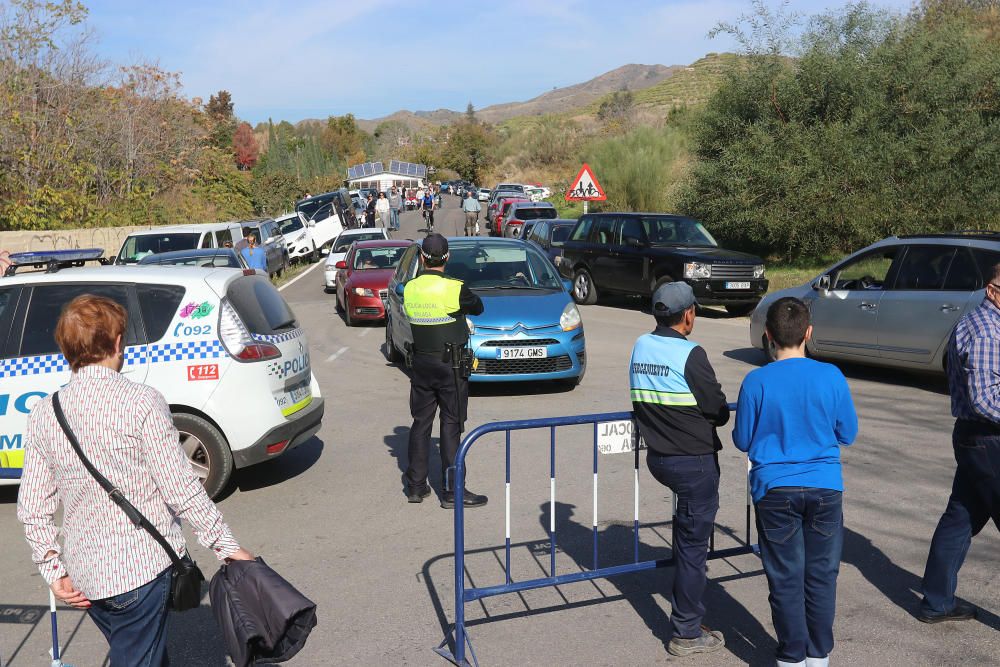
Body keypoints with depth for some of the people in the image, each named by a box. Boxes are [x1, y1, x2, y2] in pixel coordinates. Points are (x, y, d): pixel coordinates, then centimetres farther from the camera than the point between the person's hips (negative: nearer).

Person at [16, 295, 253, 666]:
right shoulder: (141, 402, -15)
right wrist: (226, 546, -7)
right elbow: (181, 489, -15)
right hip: (140, 567, -6)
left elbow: (31, 508, 4)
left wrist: (54, 572, 13)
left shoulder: (43, 414, 2)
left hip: (83, 574, 6)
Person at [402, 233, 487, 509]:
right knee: (451, 426, 1)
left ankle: (415, 485, 21)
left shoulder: (409, 289, -1)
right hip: (451, 365, -4)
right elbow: (478, 307, 0)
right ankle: (452, 492, 6)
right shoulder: (455, 289, -15)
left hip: (421, 364, 5)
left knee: (420, 423, 13)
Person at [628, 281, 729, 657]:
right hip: (693, 461, -7)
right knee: (693, 544, 3)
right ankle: (686, 634, 14)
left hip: (657, 457, 7)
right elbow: (718, 411, -12)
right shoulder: (690, 354, -18)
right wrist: (721, 412, 10)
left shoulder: (640, 346, 3)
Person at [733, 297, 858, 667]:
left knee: (786, 579, 10)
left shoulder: (756, 382, -12)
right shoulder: (832, 377, -8)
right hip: (825, 487, 2)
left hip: (775, 490, -1)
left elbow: (742, 441, -2)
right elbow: (848, 434, 4)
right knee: (821, 575, 15)